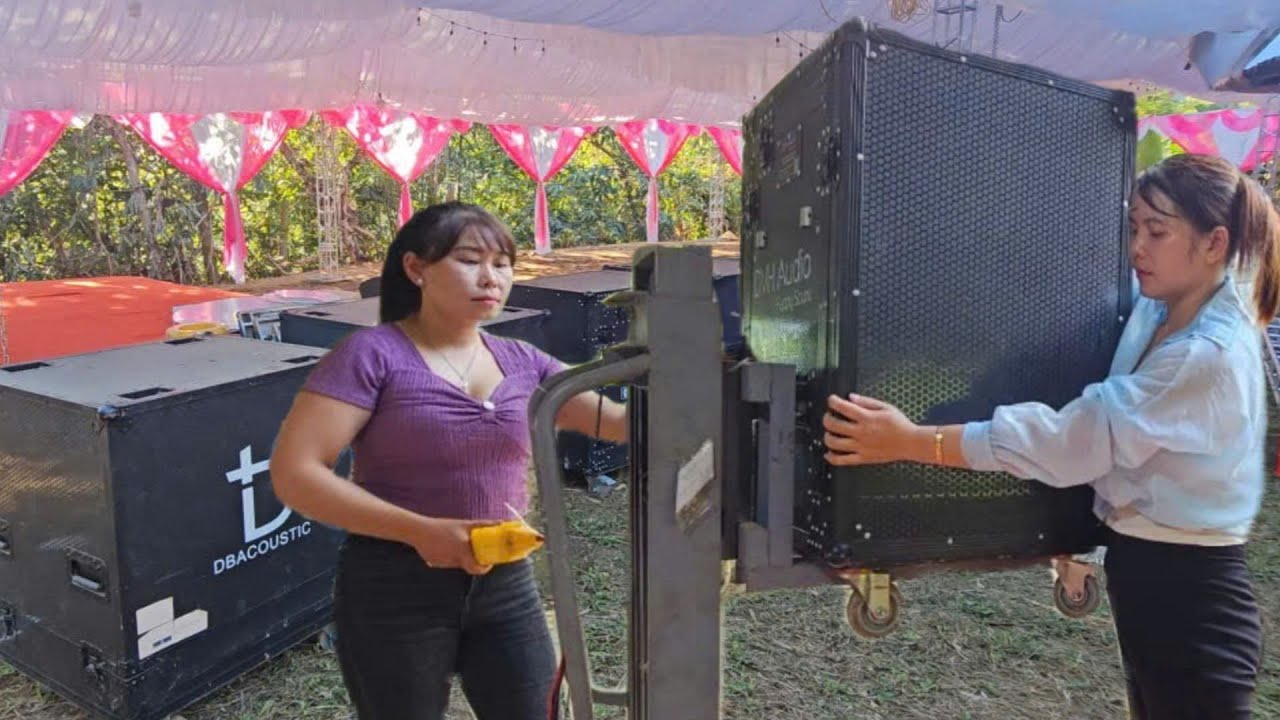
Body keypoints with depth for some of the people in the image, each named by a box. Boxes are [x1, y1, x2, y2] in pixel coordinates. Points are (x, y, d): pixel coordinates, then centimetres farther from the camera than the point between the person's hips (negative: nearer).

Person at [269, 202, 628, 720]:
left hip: (506, 583, 5)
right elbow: (294, 473, -17)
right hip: (395, 590, -4)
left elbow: (624, 422, 2)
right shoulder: (373, 354, -12)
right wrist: (420, 530, -24)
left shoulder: (522, 363, 4)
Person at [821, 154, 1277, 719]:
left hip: (1190, 596, -8)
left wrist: (912, 443, -32)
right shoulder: (1154, 314, 1)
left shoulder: (1210, 355, -24)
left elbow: (1070, 442, -29)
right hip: (1146, 573, 8)